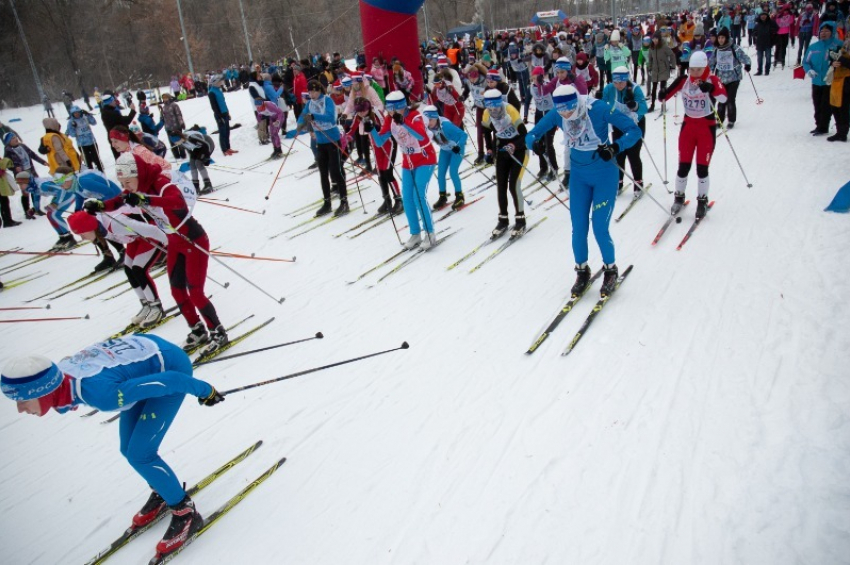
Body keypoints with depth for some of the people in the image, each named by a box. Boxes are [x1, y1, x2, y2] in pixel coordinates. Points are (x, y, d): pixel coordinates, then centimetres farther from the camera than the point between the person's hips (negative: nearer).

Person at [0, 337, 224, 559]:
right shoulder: (57, 374, -14)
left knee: (138, 455, -8)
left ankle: (186, 514, 10)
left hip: (172, 367, -8)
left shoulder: (100, 393, -37)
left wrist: (204, 390, -16)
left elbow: (168, 381, -31)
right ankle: (162, 492, 37)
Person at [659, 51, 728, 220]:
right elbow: (668, 93, -2)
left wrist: (711, 89, -45)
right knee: (683, 166, 3)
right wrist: (663, 96, -26)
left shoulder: (712, 80, -10)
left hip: (707, 127, -2)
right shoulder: (683, 80, -2)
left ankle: (703, 201, 16)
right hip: (688, 125, 2)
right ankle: (679, 197, 22)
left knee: (702, 167, -1)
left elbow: (723, 97, -25)